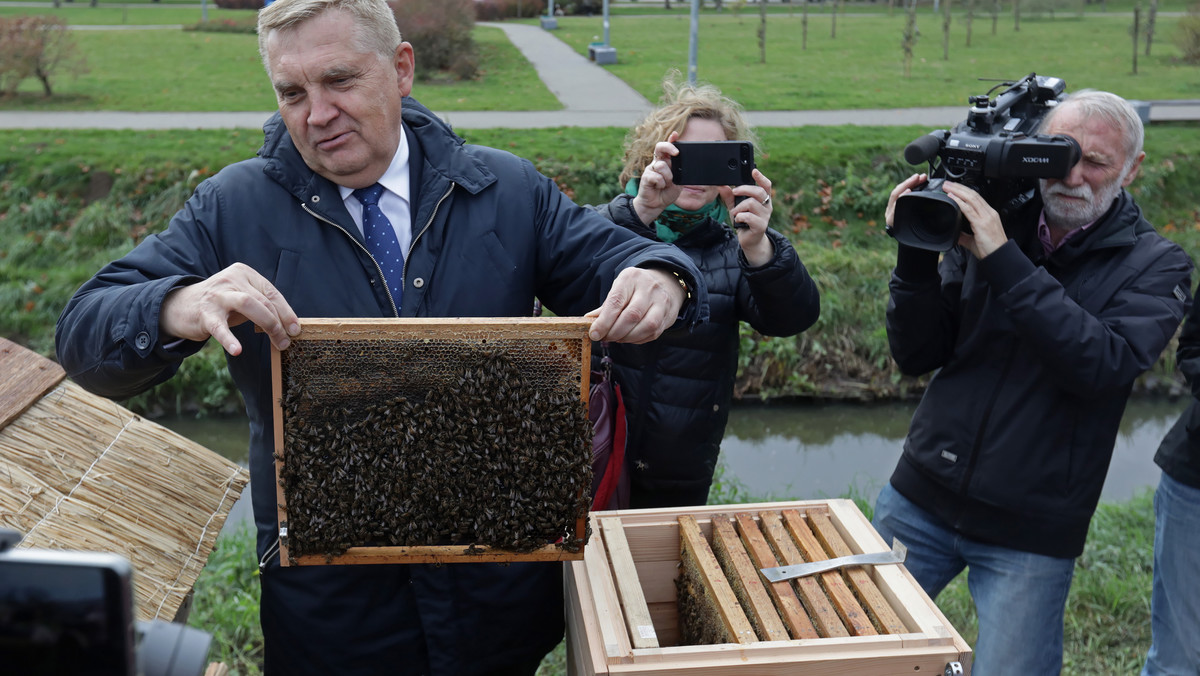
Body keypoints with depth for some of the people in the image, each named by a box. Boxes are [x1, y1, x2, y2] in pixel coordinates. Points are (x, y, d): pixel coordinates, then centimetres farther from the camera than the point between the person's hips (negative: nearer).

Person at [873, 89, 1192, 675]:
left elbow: (1102, 366, -23)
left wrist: (1003, 261, -28)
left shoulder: (1155, 267, -4)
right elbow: (916, 356, -1)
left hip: (1031, 536, -2)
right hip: (919, 500, 3)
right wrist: (916, 255, -17)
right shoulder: (986, 226, 1)